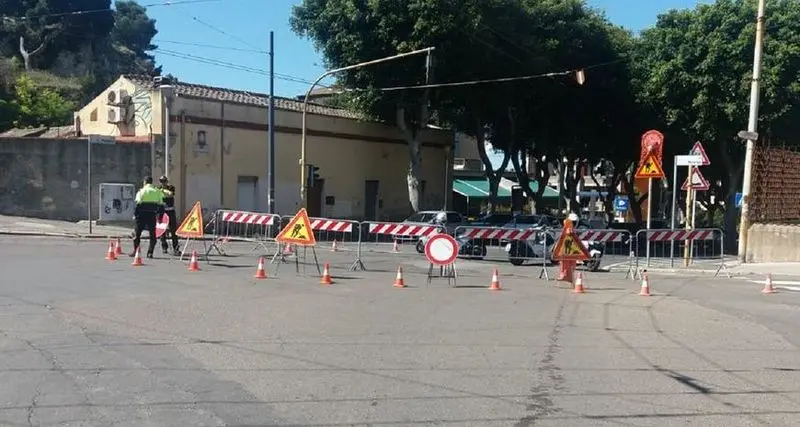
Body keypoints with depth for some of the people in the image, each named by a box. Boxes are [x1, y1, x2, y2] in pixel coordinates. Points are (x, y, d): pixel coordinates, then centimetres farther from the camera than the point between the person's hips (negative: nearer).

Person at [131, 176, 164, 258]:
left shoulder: (142, 191, -1)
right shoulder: (157, 191, 9)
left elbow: (138, 204, -9)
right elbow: (161, 206, 8)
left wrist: (135, 214, -3)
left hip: (142, 215, -2)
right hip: (152, 215, 2)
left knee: (137, 233, 9)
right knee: (152, 234, 7)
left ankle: (135, 251, 10)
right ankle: (150, 252, 2)